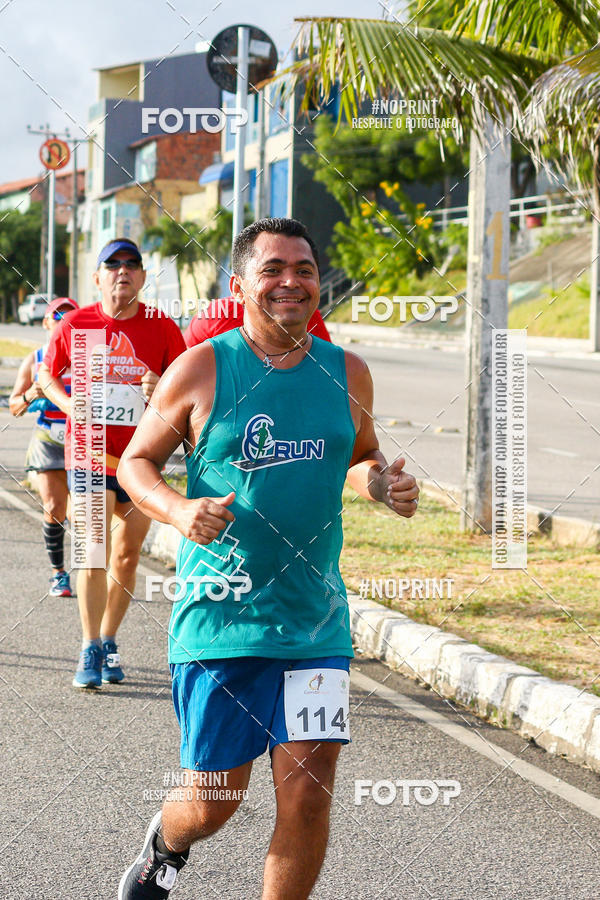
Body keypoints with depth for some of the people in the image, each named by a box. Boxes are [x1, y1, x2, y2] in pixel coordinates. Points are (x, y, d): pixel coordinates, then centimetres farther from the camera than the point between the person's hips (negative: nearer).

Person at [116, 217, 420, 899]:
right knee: (214, 801, 6)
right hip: (219, 617, -2)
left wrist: (383, 484, 0)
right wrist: (180, 511, -17)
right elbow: (136, 462, 3)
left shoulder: (347, 373, 6)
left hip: (316, 622, 3)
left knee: (308, 796, -5)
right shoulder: (201, 369, -4)